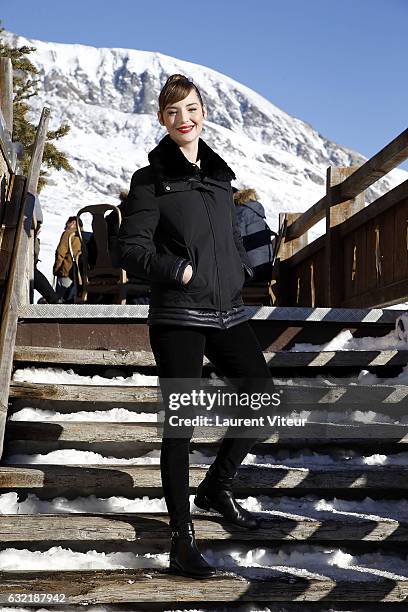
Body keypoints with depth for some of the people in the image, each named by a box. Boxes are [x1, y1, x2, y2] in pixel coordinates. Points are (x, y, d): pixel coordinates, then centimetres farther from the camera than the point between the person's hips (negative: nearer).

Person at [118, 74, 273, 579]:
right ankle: (182, 535, 7)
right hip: (178, 315, -6)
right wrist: (180, 271, -17)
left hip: (227, 311, 7)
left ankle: (216, 487, 29)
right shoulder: (151, 180, -2)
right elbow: (131, 248, -7)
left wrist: (242, 269, 9)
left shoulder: (219, 174, 15)